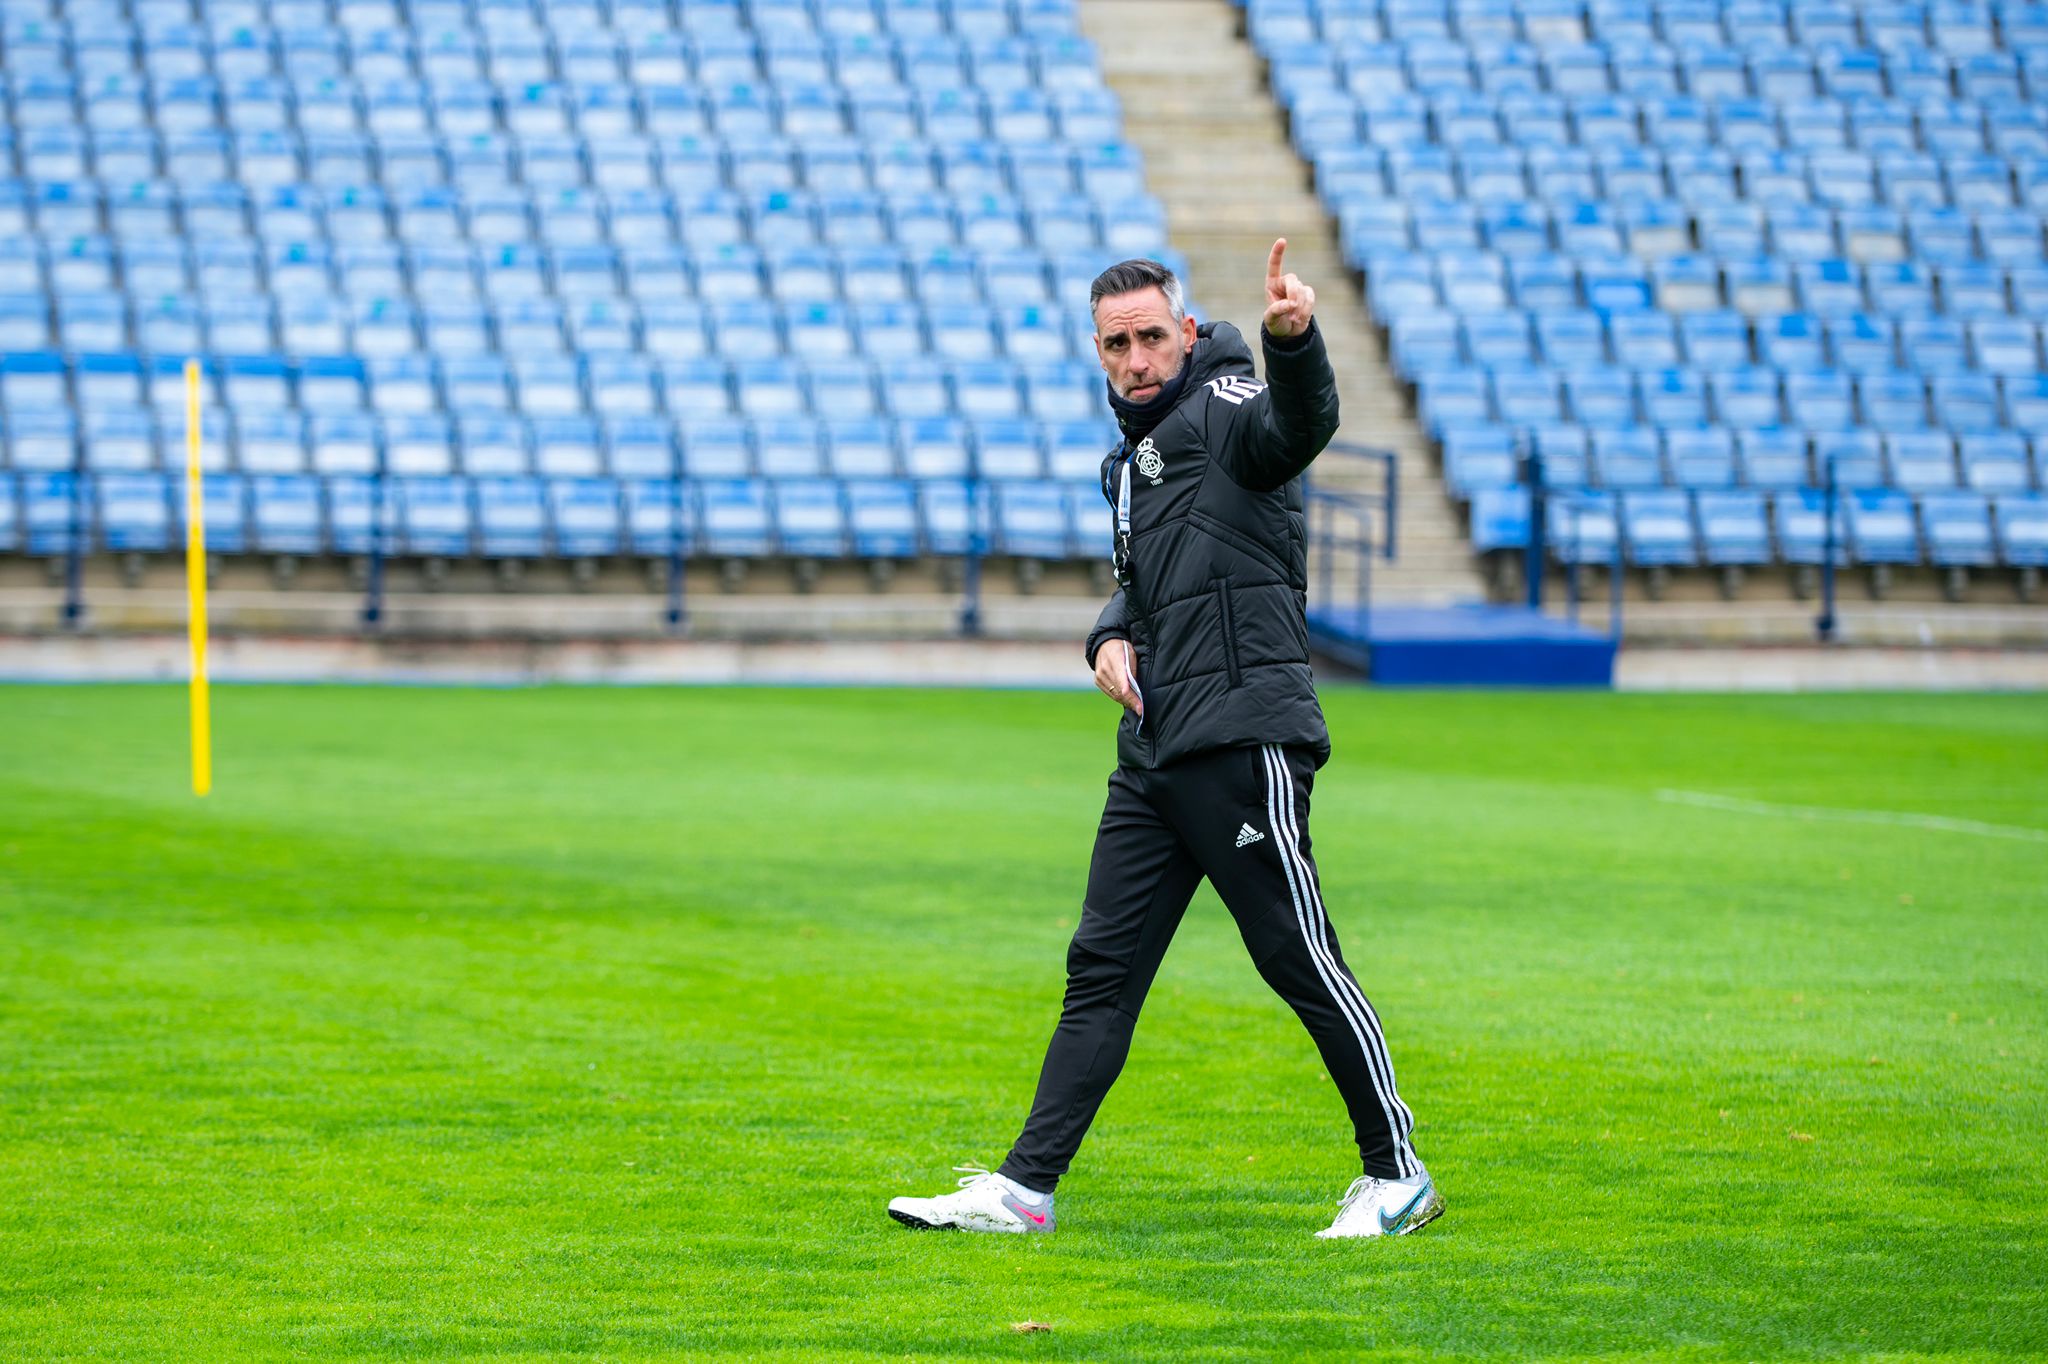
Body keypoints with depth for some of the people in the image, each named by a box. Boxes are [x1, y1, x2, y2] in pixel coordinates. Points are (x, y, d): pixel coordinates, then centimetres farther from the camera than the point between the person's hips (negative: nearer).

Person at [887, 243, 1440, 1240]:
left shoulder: (1223, 406, -6)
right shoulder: (1135, 457, 21)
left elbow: (1299, 428, -30)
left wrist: (1295, 342, -51)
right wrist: (1113, 635, 11)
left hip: (1242, 737, -8)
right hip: (1154, 752, 8)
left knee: (1302, 963, -5)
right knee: (1101, 968, 7)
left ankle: (1397, 1175, 6)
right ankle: (1025, 1189, 7)